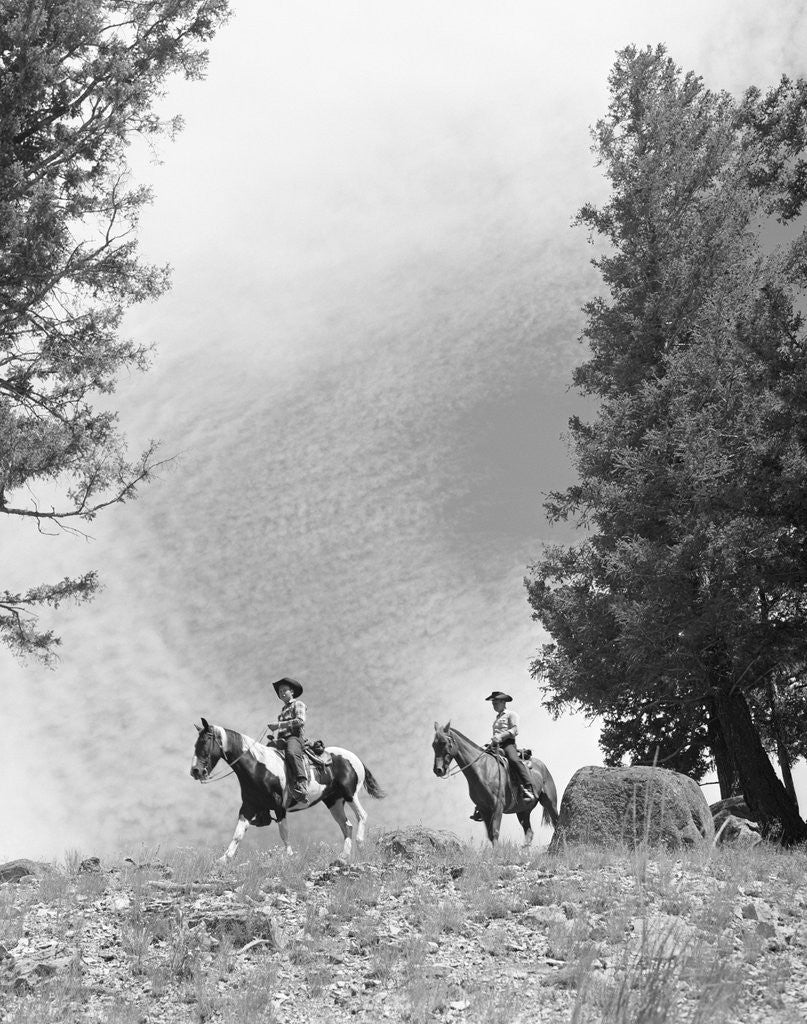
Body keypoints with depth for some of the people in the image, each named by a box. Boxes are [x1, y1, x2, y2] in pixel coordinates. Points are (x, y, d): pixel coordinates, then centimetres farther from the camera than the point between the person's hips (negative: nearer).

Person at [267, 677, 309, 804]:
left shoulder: (298, 704, 10)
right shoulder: (283, 710, 33)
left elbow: (300, 721, -8)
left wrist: (279, 725, -12)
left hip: (295, 737, -8)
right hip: (282, 739, 8)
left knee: (292, 753, -39)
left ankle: (302, 788, -51)